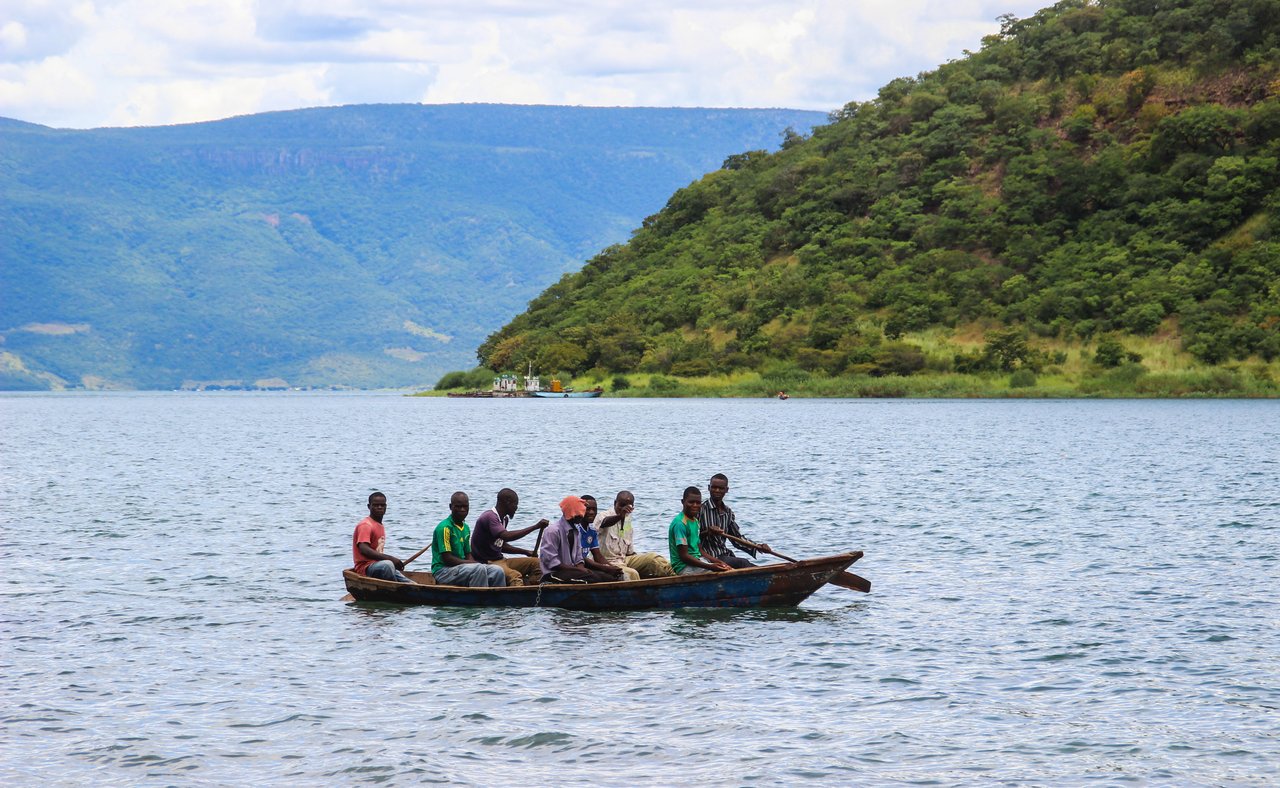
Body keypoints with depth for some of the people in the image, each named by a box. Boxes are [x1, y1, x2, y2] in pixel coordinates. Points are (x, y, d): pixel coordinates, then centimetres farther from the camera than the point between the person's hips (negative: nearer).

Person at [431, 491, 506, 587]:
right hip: (443, 571, -8)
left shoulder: (466, 528, 15)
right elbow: (447, 558, -17)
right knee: (479, 569, -32)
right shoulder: (444, 527, -12)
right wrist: (475, 563, -17)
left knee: (498, 571, -9)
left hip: (461, 567, 8)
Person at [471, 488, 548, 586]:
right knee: (515, 575, -35)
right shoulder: (490, 517, -17)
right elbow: (506, 536, -31)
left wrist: (526, 552, 13)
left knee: (535, 563, 2)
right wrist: (535, 527, -28)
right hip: (486, 563, -10)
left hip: (500, 560, 10)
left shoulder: (504, 519, 14)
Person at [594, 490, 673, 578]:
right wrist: (620, 516, -55)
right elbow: (604, 523, -35)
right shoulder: (604, 515, -7)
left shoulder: (628, 524, 17)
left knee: (653, 557, -11)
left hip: (624, 560, 8)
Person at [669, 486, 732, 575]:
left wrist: (718, 561, 2)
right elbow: (684, 556, -20)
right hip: (684, 567, -10)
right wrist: (710, 567, -26)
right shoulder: (680, 523, -16)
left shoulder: (695, 521, 15)